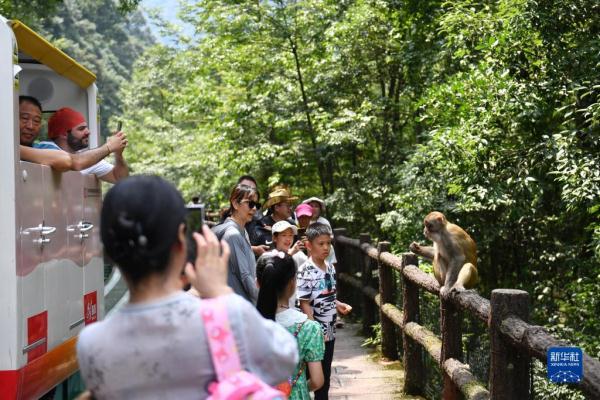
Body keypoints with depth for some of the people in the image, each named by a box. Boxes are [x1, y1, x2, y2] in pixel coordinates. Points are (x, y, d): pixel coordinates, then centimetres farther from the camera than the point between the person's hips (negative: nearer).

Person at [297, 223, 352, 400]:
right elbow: (305, 304, -18)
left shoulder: (330, 267, 5)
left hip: (329, 330, 7)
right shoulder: (306, 272, -19)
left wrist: (338, 305, 1)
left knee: (326, 371, 16)